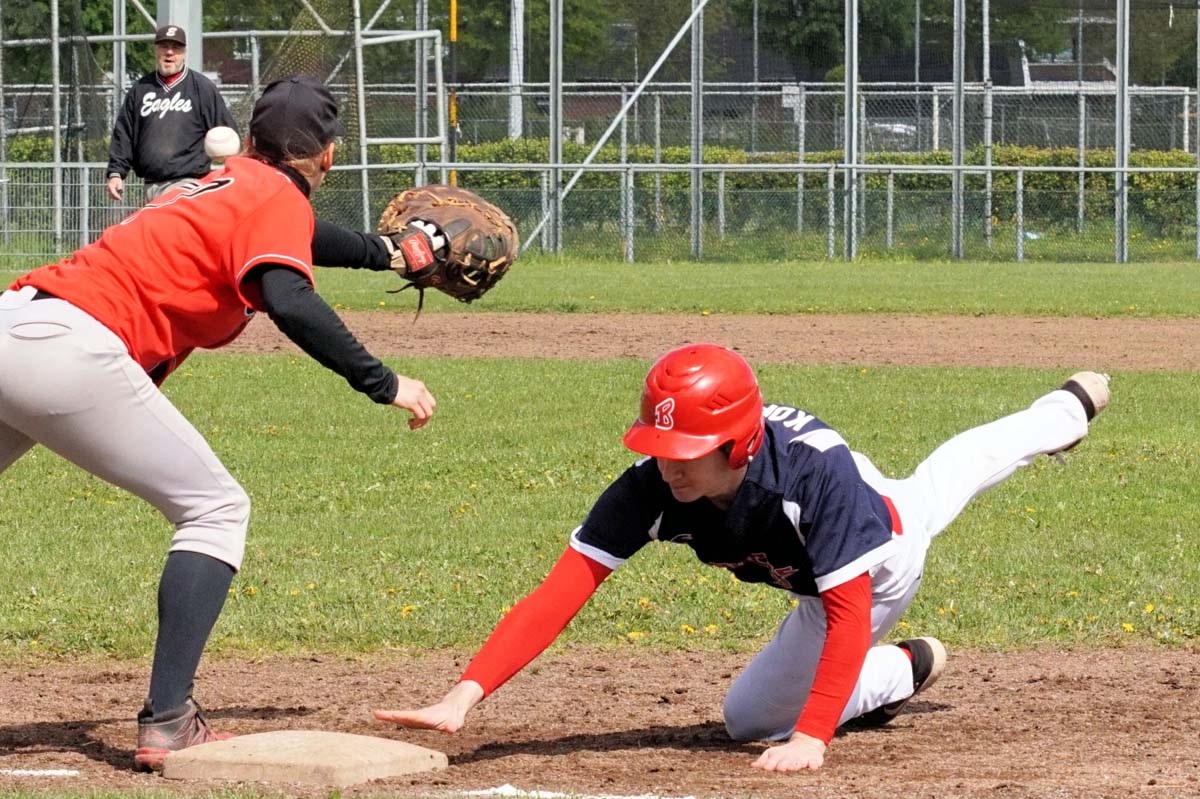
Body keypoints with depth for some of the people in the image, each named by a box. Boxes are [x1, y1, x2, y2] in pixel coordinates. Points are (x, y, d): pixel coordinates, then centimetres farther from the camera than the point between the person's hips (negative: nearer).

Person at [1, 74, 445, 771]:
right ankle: (168, 723, -7)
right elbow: (290, 302, -18)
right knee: (216, 509, 3)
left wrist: (388, 253, 62)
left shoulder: (232, 182, 27)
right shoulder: (277, 197, 2)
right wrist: (382, 384, -15)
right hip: (69, 348, -8)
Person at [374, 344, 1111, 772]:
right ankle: (1066, 413, 65)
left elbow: (850, 615, -48)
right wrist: (464, 698, -57)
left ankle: (902, 671, 20)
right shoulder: (651, 490, -39)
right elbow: (557, 598, -45)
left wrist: (811, 737, -58)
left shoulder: (816, 470, -50)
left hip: (879, 569, -5)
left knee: (753, 715, -4)